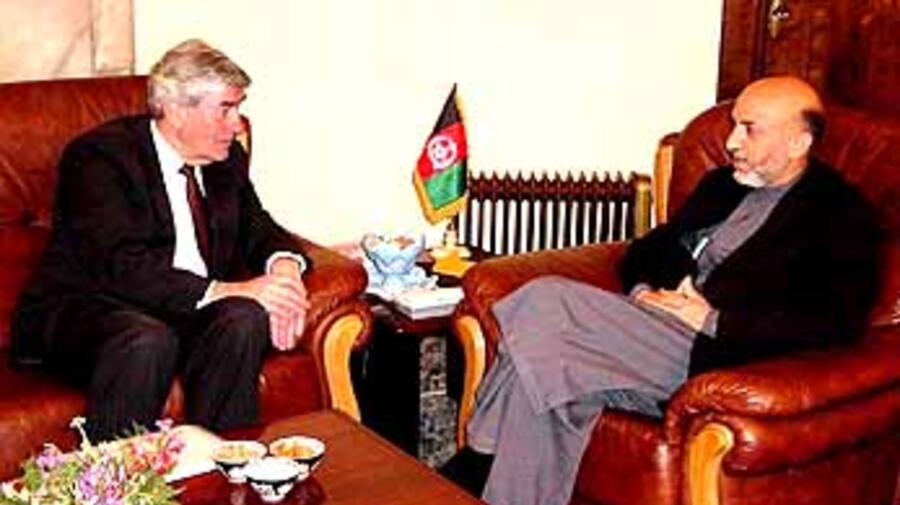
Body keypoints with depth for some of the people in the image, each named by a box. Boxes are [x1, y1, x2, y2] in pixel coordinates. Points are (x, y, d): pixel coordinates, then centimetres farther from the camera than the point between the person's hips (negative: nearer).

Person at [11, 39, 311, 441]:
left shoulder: (226, 159, 9)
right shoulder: (99, 155, -13)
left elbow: (258, 229, 13)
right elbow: (121, 267, -23)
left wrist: (284, 266, -13)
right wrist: (227, 290, -32)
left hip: (186, 313, 6)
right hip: (85, 309, -6)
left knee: (245, 319, -25)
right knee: (148, 341, -37)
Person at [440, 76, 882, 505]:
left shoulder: (840, 214, 1)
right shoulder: (722, 184, 23)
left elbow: (838, 323, -13)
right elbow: (645, 250, 25)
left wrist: (712, 320, -15)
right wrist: (644, 292, 0)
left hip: (711, 354, -7)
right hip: (652, 319, 7)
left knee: (545, 306, -24)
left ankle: (479, 464, -11)